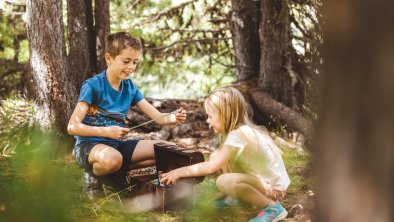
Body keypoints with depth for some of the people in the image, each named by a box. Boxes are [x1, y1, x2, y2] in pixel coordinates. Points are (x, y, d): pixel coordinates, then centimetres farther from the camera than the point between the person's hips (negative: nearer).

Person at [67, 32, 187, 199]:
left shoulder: (130, 87, 4)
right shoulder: (93, 86, -15)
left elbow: (158, 117, -1)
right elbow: (72, 127, -20)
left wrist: (173, 118, -24)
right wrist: (107, 131, -29)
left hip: (116, 145, 7)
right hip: (89, 145, -7)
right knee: (112, 158, -41)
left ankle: (116, 172, 5)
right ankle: (93, 176, -6)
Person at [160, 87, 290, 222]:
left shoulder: (238, 135, -24)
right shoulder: (242, 129, 4)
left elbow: (211, 167, -25)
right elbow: (215, 162, 12)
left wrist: (182, 172, -17)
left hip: (273, 186, -9)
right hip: (261, 177, 9)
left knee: (224, 182, -32)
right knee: (216, 157, 4)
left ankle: (273, 207, -17)